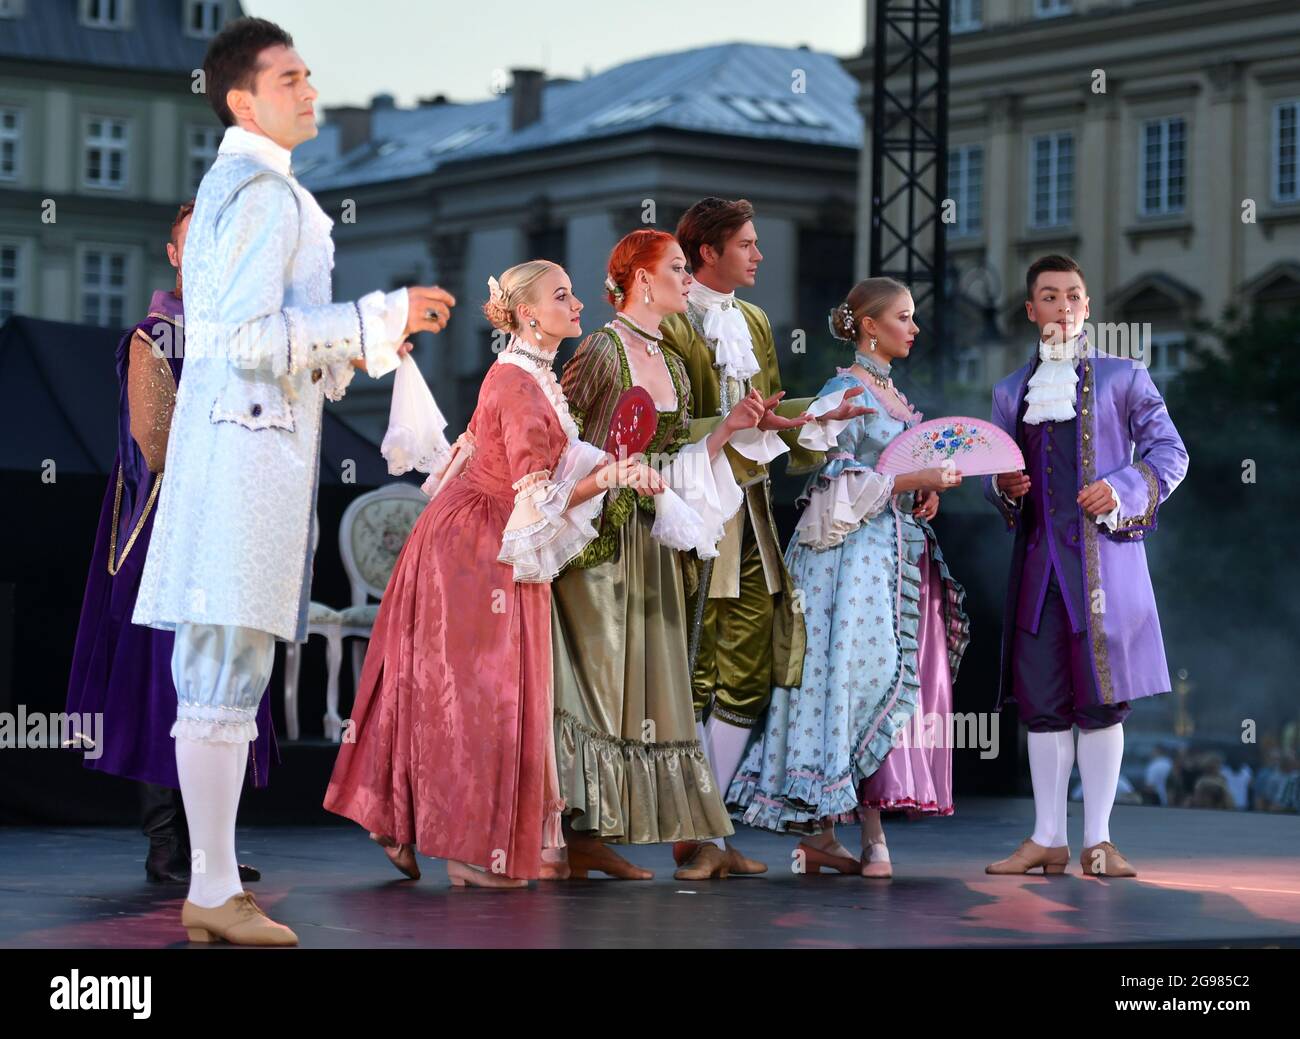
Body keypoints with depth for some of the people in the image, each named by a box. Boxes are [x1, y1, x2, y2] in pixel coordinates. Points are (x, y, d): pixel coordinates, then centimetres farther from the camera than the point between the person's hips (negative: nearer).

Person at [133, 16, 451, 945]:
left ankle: (212, 886, 15)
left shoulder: (229, 186, 20)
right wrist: (382, 318, -17)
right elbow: (251, 336, -19)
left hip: (233, 442, 11)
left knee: (217, 680, 10)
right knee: (226, 678, -8)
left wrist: (348, 349, 26)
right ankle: (217, 892, -6)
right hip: (251, 446, -11)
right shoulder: (265, 191, -11)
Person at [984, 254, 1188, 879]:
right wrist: (1003, 487, -4)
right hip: (1038, 558, 3)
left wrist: (1123, 489, -12)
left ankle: (1098, 841, 3)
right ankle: (1047, 840, 8)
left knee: (1101, 700, -3)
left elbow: (1169, 452, 4)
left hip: (1104, 555, -3)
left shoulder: (1123, 378, 7)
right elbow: (993, 472, 20)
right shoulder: (1011, 391, 17)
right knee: (1042, 702, 2)